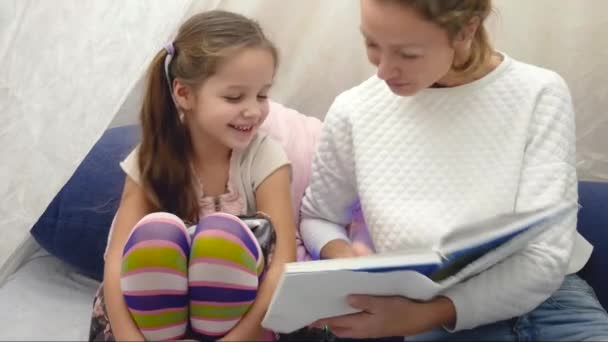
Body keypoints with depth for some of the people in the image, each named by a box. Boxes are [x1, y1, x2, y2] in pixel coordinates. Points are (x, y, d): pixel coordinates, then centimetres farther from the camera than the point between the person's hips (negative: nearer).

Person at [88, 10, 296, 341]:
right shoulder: (151, 160, -10)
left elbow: (283, 266, -22)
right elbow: (116, 263, -18)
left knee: (222, 233, -32)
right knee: (156, 230, -30)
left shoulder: (264, 158, -14)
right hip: (156, 315, 1)